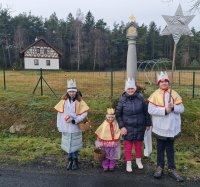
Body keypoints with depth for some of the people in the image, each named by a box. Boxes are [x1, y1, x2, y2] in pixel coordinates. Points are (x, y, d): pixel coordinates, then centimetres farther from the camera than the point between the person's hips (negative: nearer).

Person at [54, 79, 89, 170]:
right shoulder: (63, 101, -1)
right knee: (68, 144, 14)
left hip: (75, 128, -2)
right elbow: (59, 114, 3)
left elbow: (84, 113, -10)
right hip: (66, 128, 2)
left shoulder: (79, 102, -8)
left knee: (75, 145, 10)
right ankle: (70, 160, 31)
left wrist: (75, 120, -20)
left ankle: (75, 161, 27)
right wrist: (59, 126, 1)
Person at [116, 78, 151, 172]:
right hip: (128, 127, -1)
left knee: (139, 144, 14)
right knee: (128, 145, 4)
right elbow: (118, 114, -1)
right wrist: (122, 126, -7)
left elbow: (146, 112, 4)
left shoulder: (140, 98, -5)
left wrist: (148, 124, 8)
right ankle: (128, 163, 22)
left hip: (139, 127, 2)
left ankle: (138, 160, 37)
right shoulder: (122, 100, -8)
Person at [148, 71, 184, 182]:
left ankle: (171, 169, 25)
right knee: (160, 148, 13)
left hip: (172, 127, 2)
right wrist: (165, 110, -21)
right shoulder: (155, 95, -6)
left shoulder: (174, 94, 2)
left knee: (170, 149, 14)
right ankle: (160, 167, 27)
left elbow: (181, 109, 1)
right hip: (160, 128, -2)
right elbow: (150, 110, -14)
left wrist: (173, 107, -19)